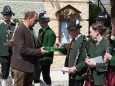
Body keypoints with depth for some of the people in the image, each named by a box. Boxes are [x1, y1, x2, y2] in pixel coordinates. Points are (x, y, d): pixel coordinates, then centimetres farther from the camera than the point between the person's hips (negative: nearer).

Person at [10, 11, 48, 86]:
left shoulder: (30, 29, 12)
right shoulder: (20, 30, -17)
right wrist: (39, 51, -20)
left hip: (29, 65, 9)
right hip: (20, 65, -9)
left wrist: (40, 49, 3)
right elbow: (22, 49, -24)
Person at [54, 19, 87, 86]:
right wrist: (62, 46, 5)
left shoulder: (83, 41, -20)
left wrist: (76, 68, -25)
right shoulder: (74, 40, 9)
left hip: (78, 74, -9)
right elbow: (70, 52, 22)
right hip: (71, 73, 9)